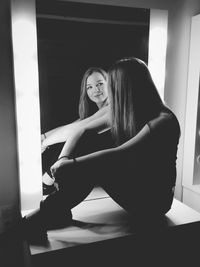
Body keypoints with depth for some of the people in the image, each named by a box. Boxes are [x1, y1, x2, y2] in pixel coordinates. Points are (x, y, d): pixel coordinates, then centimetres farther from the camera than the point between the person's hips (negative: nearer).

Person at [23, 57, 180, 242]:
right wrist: (63, 159, -15)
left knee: (96, 165, -25)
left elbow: (120, 153, -32)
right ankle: (58, 213, -9)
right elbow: (82, 131, 0)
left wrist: (72, 163, -29)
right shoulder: (121, 113, -1)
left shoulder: (164, 120, -22)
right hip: (133, 187, 6)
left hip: (155, 199, -6)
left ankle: (44, 217, -11)